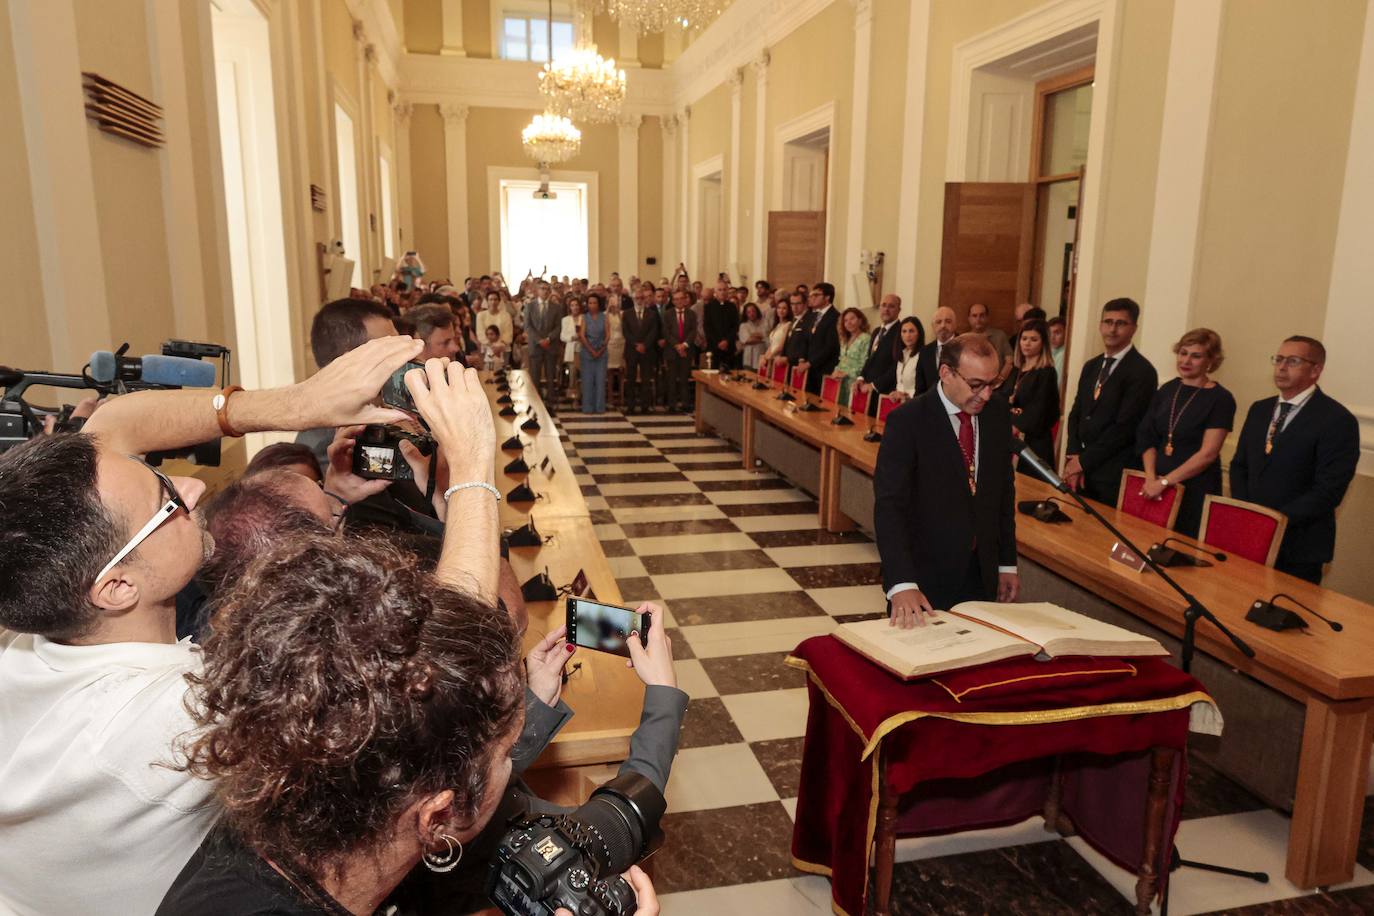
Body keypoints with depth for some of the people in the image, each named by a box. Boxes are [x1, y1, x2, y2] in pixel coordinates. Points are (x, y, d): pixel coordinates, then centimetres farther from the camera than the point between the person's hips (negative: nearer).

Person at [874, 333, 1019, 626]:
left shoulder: (998, 413, 1)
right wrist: (902, 584, -33)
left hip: (982, 575, 5)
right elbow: (889, 505, -24)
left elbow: (1004, 491, 11)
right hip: (924, 578, -5)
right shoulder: (907, 421, -17)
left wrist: (1007, 563, 10)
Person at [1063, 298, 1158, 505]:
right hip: (1082, 471, 6)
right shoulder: (1091, 366, 13)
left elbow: (1125, 426, -16)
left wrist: (1084, 460, -12)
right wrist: (1073, 456, -5)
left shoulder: (1142, 371, -11)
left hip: (1115, 476, -6)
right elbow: (1075, 414, 11)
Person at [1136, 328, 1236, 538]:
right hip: (1156, 487, 4)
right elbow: (1148, 438, 9)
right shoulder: (1167, 390, 8)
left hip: (1195, 491, -4)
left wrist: (1164, 482, -14)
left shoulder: (1221, 399, -7)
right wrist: (1150, 477, -4)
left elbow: (1208, 453, -13)